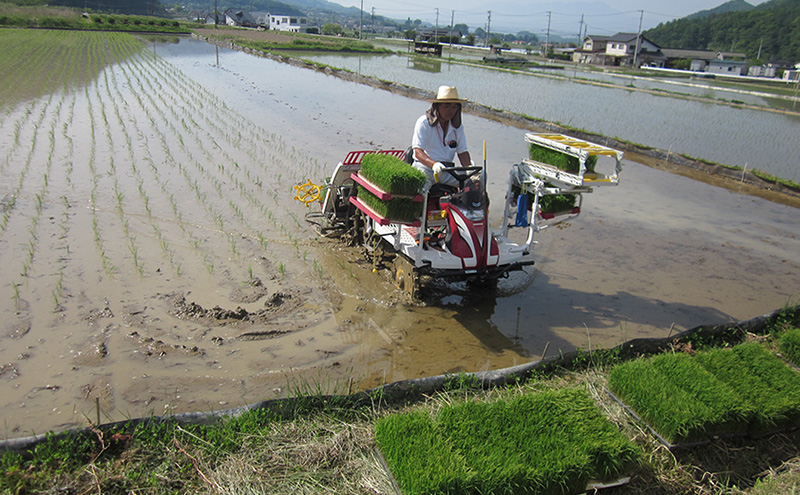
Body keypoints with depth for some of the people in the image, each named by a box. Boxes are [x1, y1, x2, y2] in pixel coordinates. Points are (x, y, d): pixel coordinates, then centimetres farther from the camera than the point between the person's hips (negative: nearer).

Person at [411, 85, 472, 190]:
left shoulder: (458, 127, 12)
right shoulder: (423, 122, -5)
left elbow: (462, 152, 10)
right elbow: (418, 152, -15)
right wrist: (434, 164, -35)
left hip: (448, 169, 5)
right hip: (424, 167, -4)